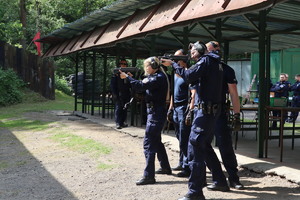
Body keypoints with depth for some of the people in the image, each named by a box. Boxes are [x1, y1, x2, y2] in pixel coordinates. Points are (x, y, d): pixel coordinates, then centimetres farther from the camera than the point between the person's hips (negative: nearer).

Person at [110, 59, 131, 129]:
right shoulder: (116, 73, 0)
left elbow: (130, 84, 22)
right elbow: (112, 84, -4)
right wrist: (114, 93, -11)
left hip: (126, 94, 5)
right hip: (118, 94, -5)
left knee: (125, 109, 7)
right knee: (118, 108, -8)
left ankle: (123, 122, 14)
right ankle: (118, 123, -8)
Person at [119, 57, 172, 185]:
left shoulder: (159, 78, -15)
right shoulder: (154, 77, 16)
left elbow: (141, 86, -24)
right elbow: (142, 85, 14)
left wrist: (127, 77, -16)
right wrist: (130, 78, 2)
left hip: (156, 113, -11)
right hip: (154, 112, 11)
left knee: (148, 143, -12)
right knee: (156, 141, 21)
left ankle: (149, 176, -12)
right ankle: (165, 167, 34)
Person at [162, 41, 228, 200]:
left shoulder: (205, 60, -8)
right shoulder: (215, 62, 21)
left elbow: (189, 76, -21)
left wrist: (173, 64, -9)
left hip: (206, 110, -10)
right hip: (213, 110, 10)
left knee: (195, 147, -11)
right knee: (206, 146, 21)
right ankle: (221, 182, 28)